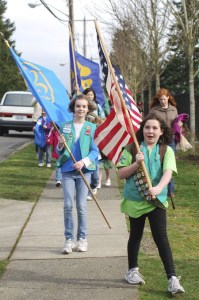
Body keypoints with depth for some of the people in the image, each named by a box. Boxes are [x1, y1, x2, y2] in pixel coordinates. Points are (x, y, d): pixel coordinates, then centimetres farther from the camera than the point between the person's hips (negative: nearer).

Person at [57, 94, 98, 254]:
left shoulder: (92, 127, 2)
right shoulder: (65, 126, 6)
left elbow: (95, 150, -1)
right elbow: (59, 151, 8)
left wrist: (84, 161, -17)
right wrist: (60, 144, -14)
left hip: (84, 170, -1)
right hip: (67, 170, 1)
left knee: (82, 206, 0)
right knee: (68, 206, -1)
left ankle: (82, 239, 12)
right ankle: (69, 239, 7)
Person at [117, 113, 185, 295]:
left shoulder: (166, 151, -3)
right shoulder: (132, 149, -1)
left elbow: (168, 172, -18)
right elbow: (121, 174, -3)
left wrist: (158, 188, -37)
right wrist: (136, 163, -20)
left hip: (157, 200, -1)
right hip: (135, 200, 1)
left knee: (161, 237, -8)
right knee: (136, 235, 15)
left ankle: (172, 278, -4)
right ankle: (133, 271, 34)